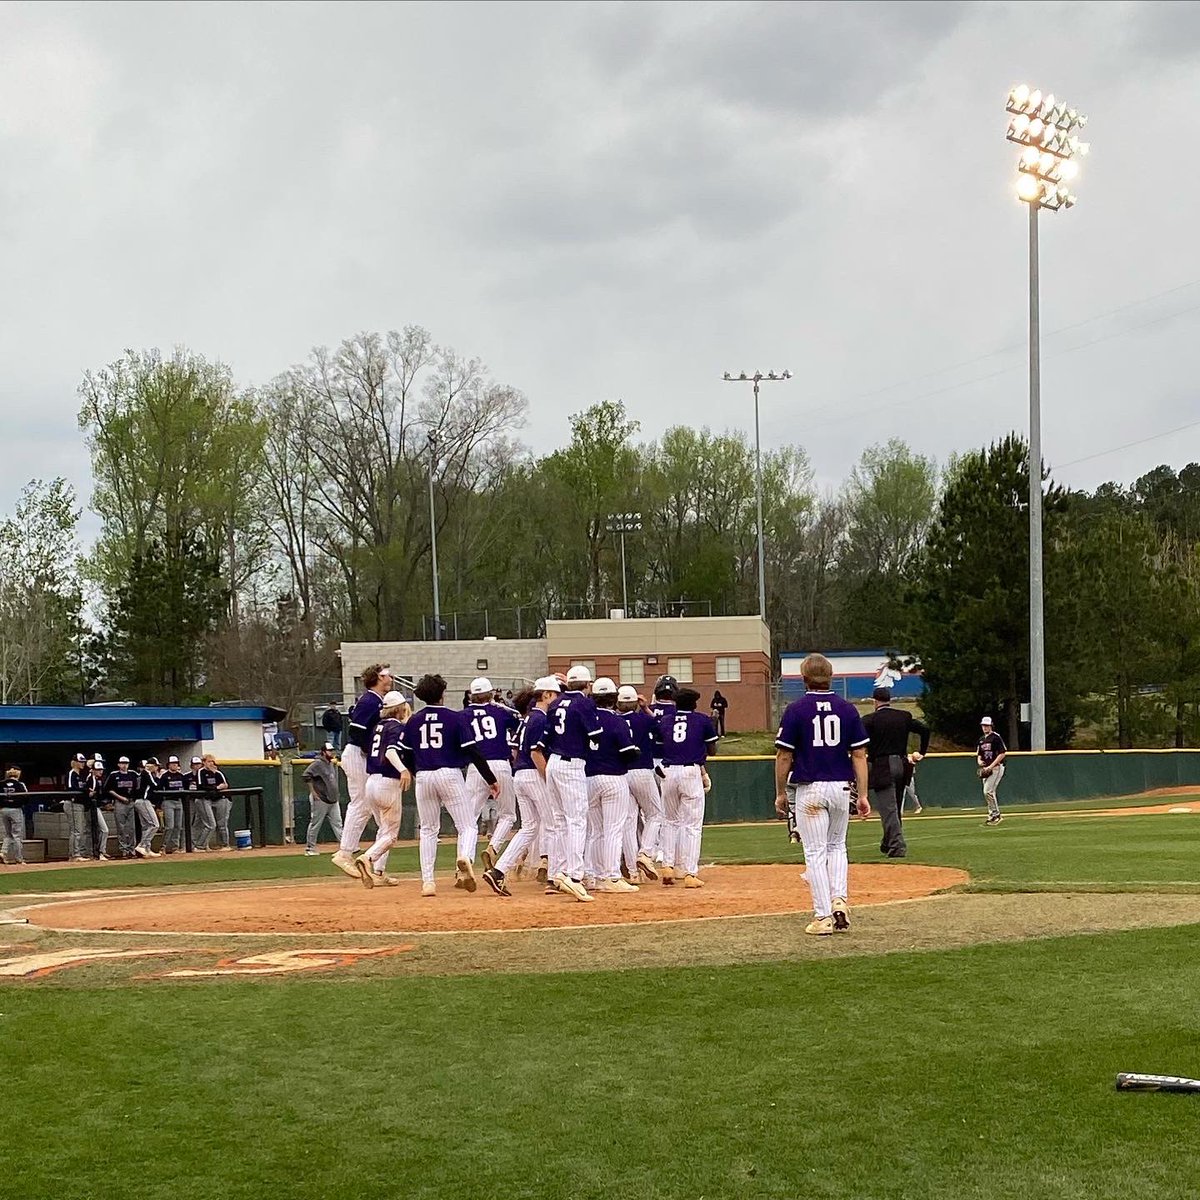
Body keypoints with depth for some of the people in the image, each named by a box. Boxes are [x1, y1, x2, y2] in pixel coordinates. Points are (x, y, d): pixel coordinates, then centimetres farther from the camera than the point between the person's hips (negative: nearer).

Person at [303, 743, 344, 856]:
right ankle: (310, 847, 8)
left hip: (333, 800, 8)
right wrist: (313, 792, -18)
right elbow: (306, 776, -21)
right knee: (315, 824, 0)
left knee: (337, 823, 6)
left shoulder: (332, 764, 14)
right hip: (320, 800, -8)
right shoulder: (317, 763, -12)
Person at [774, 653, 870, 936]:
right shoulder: (847, 708, 2)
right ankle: (839, 900, 3)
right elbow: (859, 755, 1)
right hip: (841, 788, 3)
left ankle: (823, 916, -2)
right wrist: (863, 795, 5)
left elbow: (784, 756, -6)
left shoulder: (796, 710, -6)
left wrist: (780, 793, 5)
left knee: (815, 853, 1)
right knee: (836, 846, 20)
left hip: (810, 789, -3)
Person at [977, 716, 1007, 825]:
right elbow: (979, 754, 25)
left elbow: (1003, 754, -15)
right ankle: (992, 816, 15)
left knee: (988, 791, -16)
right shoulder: (981, 739, 15)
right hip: (986, 769, 8)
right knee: (988, 792, 8)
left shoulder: (996, 737, -9)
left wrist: (990, 766, -18)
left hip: (996, 768, -8)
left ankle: (996, 815, -8)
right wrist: (979, 761, 0)